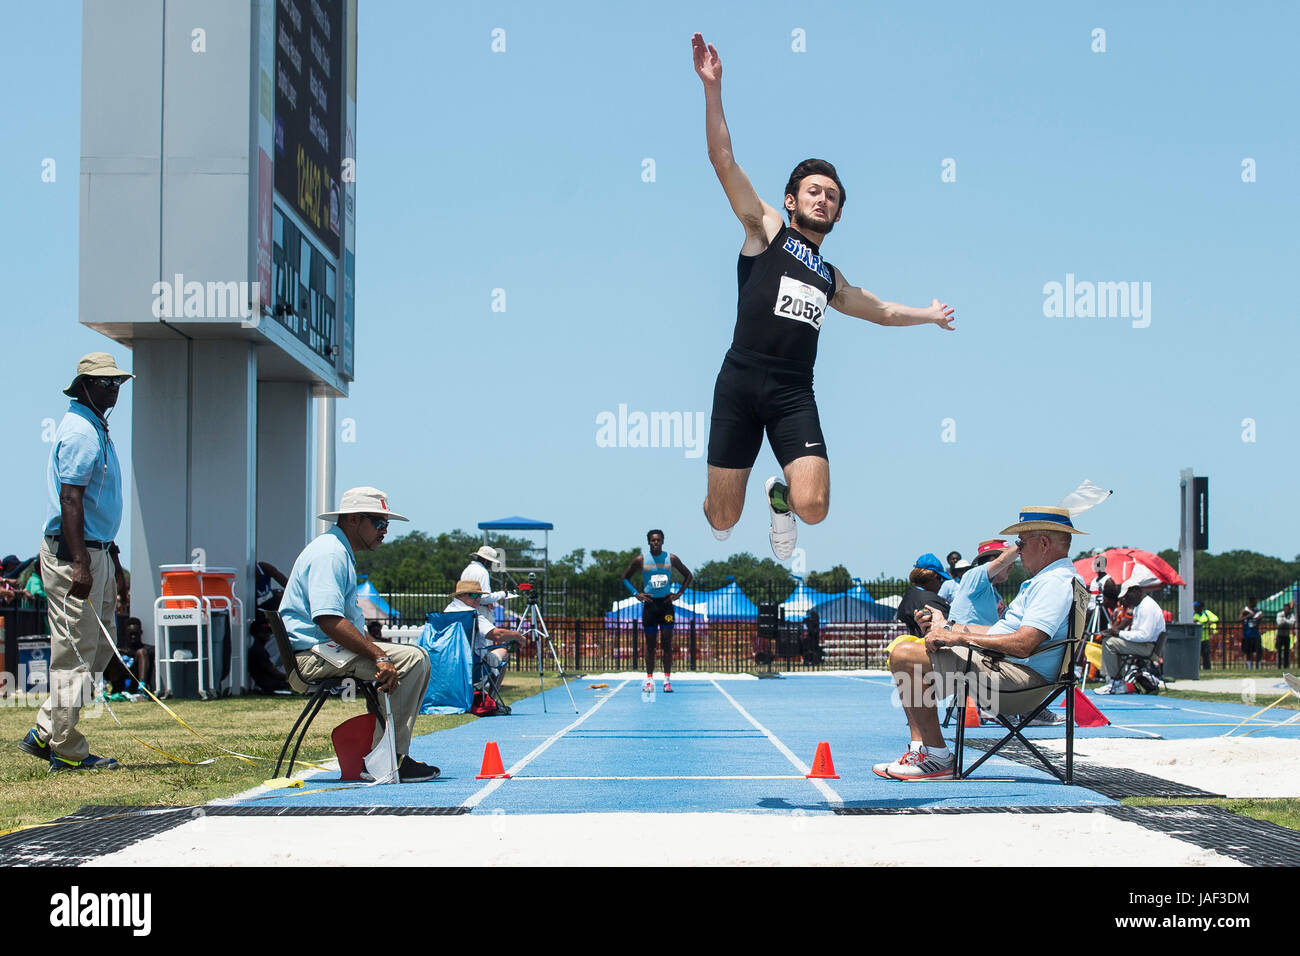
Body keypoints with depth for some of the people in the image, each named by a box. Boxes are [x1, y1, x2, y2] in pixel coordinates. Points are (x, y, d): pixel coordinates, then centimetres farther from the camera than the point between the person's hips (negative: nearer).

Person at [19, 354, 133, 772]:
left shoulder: (97, 430, 19)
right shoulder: (79, 432, -13)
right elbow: (69, 499, -22)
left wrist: (113, 563, 24)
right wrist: (80, 563, -28)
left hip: (96, 552, 11)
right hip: (72, 553, -11)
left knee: (100, 648, 13)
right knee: (74, 652, -6)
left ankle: (45, 734, 17)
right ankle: (66, 750, 0)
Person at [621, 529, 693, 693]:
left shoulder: (671, 559, 1)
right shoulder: (641, 560, -1)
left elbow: (687, 575, 13)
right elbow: (625, 577, 10)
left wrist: (678, 594, 3)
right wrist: (636, 594, -2)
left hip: (666, 603, 0)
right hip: (649, 604, 0)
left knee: (667, 643, -2)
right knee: (650, 644, 3)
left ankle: (667, 679, 1)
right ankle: (649, 679, 8)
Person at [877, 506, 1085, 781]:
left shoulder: (1054, 582, -15)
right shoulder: (1046, 579, 20)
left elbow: (1022, 645, -26)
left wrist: (960, 637, -17)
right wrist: (947, 627, 23)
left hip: (1018, 673, -12)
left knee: (905, 655, -18)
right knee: (903, 650, 15)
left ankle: (937, 758, -13)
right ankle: (920, 748, 7)